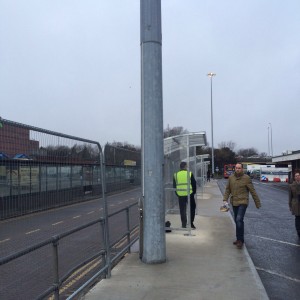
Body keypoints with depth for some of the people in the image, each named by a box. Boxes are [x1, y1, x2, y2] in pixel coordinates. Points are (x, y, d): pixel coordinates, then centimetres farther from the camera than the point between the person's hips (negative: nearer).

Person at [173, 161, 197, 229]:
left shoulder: (175, 175, 5)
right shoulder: (190, 174, -4)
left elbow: (174, 186, 9)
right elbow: (194, 184, -1)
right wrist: (193, 192, 12)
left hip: (180, 195, 2)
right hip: (189, 194, -2)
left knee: (182, 210, 9)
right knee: (192, 208, 12)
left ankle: (184, 225, 10)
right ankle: (191, 223, 8)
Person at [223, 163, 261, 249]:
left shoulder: (246, 178, -8)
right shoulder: (231, 177, 3)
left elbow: (253, 191, -4)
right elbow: (227, 190, 10)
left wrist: (257, 203, -1)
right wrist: (225, 199, -1)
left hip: (243, 202, -5)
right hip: (234, 202, 5)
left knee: (239, 220, -17)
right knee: (237, 221, 14)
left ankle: (240, 240, -6)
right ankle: (239, 238, 28)